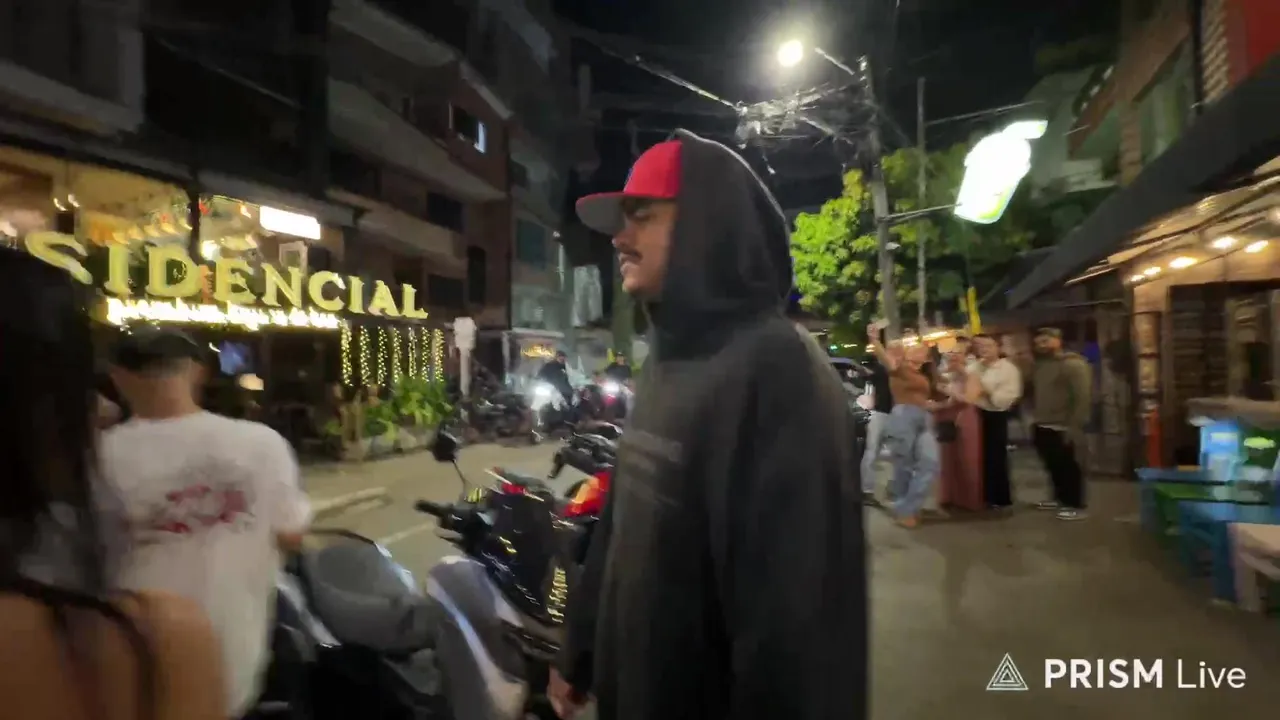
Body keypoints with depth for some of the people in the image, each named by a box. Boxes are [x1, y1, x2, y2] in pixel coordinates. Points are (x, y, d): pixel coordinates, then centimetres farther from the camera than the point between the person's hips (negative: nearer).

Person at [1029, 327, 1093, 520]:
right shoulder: (1040, 365, 14)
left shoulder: (1074, 364, -12)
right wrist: (1034, 417, 14)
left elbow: (1083, 397, -18)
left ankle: (1076, 506, 11)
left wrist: (1074, 426, -21)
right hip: (1042, 427, 8)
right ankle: (1060, 498, 31)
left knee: (1069, 468, 1)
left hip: (1063, 428, -8)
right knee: (1053, 467, 17)